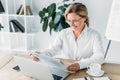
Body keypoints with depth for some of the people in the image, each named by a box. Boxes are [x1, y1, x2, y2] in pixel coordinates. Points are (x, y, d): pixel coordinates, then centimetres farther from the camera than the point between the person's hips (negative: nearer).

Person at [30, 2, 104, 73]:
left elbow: (100, 57, -20)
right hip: (66, 71, 3)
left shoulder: (94, 35, -7)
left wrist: (81, 64, -38)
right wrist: (39, 54, -22)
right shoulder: (63, 34, 5)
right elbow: (52, 50, 0)